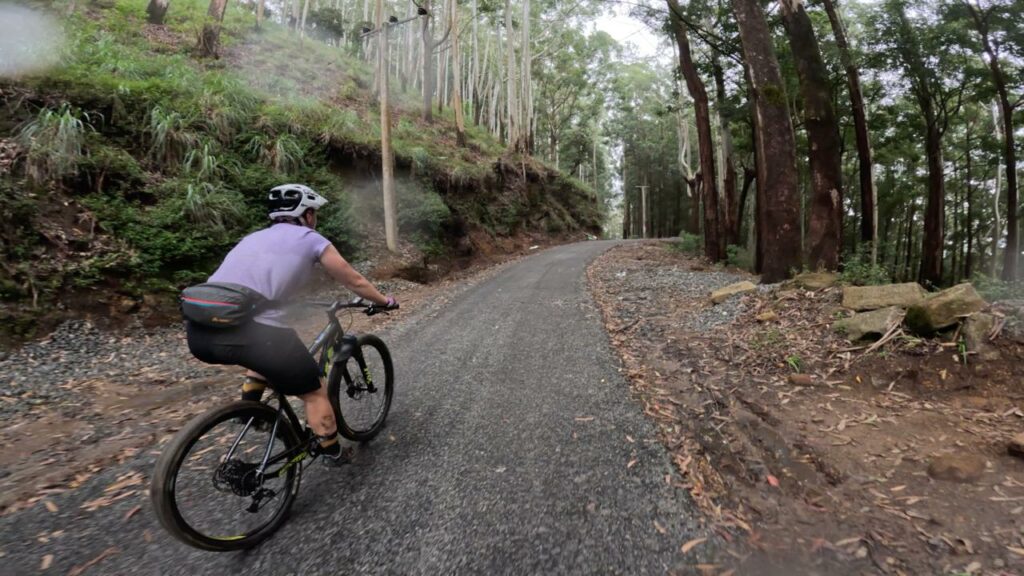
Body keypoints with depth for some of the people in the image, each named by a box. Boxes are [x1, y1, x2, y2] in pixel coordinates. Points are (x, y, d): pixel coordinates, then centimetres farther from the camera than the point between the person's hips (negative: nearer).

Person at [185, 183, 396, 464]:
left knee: (269, 345, 37)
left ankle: (249, 404, 23)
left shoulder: (254, 237, 28)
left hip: (198, 333, 7)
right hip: (250, 332, -6)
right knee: (315, 391, 15)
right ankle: (334, 454, 26)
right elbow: (355, 282, 22)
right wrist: (384, 301, 39)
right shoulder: (310, 239, 13)